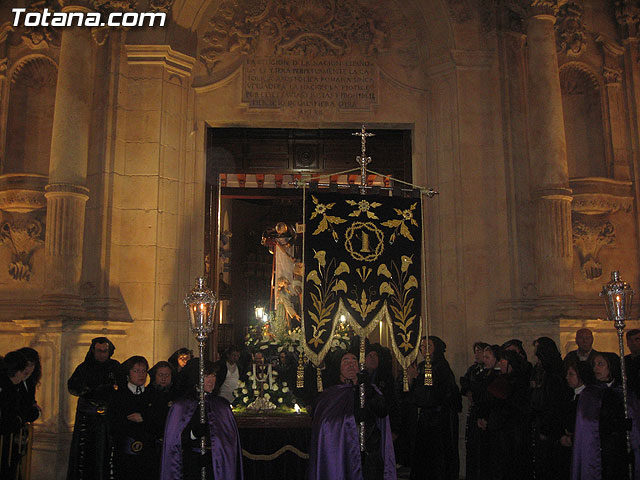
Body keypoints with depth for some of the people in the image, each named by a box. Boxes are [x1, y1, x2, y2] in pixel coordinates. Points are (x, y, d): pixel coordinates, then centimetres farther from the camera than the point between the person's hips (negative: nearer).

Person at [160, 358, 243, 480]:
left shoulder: (222, 404, 9)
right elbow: (174, 440, -4)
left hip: (218, 463, 2)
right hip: (192, 464, -2)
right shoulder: (181, 406, 0)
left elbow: (232, 437, 12)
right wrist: (194, 433, -21)